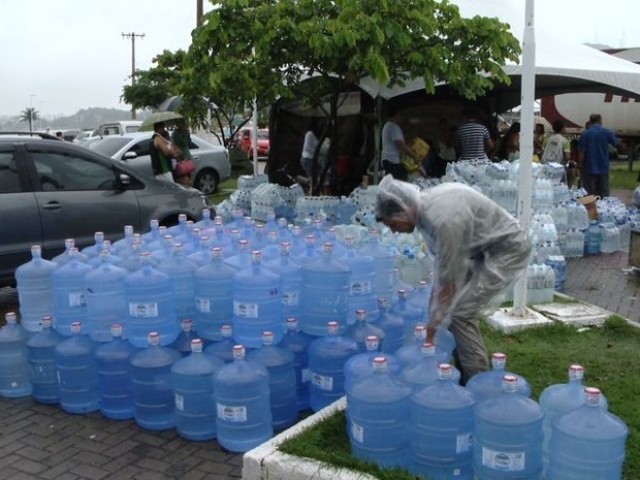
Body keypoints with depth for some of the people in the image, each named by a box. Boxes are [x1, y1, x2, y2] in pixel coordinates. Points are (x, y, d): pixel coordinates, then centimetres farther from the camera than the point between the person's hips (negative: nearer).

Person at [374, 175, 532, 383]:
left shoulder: (443, 219, -32)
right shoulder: (425, 206, -5)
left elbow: (448, 279, -26)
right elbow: (442, 262, 2)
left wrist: (432, 328, -18)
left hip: (508, 249, -9)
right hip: (485, 249, 9)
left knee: (460, 311, -12)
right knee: (451, 303, 8)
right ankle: (463, 367, 20)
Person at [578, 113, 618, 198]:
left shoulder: (585, 134, -8)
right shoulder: (607, 132, -2)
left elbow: (581, 152, -11)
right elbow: (616, 144, 15)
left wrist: (580, 165, 0)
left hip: (589, 168, -2)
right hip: (603, 168, 2)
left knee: (589, 195, 3)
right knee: (604, 194, 9)